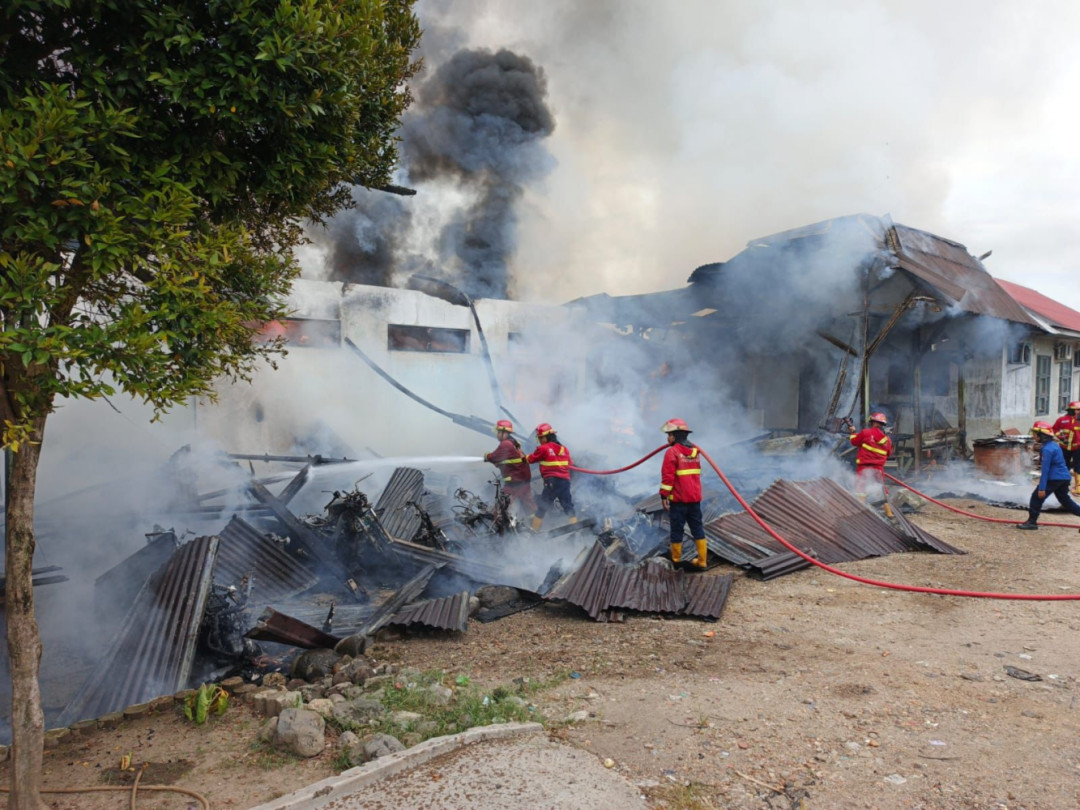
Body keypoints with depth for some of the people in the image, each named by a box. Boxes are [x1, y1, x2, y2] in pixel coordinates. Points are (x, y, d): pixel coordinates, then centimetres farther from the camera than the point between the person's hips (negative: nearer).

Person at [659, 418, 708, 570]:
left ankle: (676, 561, 15)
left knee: (677, 529, 5)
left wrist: (664, 495, -12)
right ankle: (702, 561, 11)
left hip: (678, 499, -6)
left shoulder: (672, 452, -13)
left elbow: (668, 476, -17)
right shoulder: (695, 451, 10)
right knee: (697, 528, 11)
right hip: (695, 498, 6)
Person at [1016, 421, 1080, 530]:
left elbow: (1045, 469, -21)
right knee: (1065, 500, 20)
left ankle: (1032, 522, 3)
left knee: (1036, 497, -1)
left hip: (1054, 478, -9)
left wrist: (1042, 488, -21)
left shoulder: (1047, 449, -18)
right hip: (1064, 477, 9)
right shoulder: (1053, 444, 10)